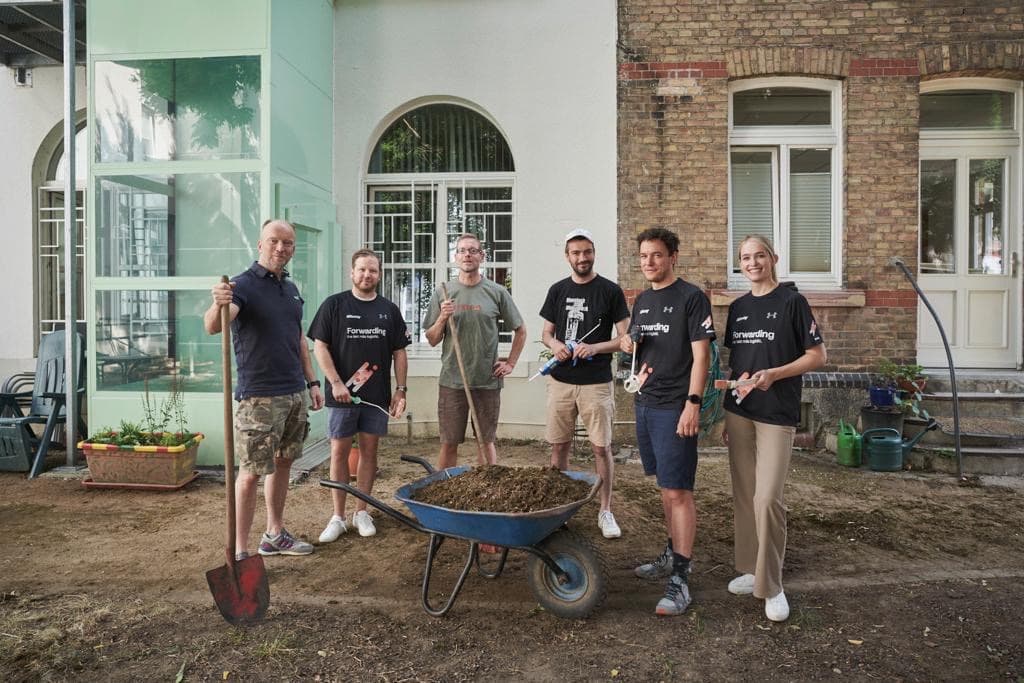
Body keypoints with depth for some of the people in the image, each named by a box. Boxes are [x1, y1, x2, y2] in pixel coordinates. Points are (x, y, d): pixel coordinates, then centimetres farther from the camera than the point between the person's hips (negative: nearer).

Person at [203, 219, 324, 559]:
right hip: (259, 397, -7)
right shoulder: (244, 284, -11)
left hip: (294, 393, 8)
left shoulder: (291, 288, 12)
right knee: (251, 472, -2)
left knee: (282, 463, 15)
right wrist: (218, 305, -49)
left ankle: (275, 535, 29)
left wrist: (312, 381, 16)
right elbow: (212, 327, -27)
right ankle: (240, 551, 9)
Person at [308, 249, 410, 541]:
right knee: (339, 452, 3)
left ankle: (361, 512, 22)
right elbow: (320, 347, -3)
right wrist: (336, 383, -12)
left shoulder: (389, 310, 8)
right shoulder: (334, 305, 0)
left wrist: (401, 389, 1)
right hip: (342, 394, -2)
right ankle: (338, 517, 14)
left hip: (377, 395, 2)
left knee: (369, 451, 9)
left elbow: (399, 353, 9)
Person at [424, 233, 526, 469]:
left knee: (486, 441, 11)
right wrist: (442, 318, -12)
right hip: (451, 381, 0)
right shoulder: (443, 293, 3)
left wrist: (510, 363, 4)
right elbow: (432, 340, 5)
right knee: (449, 444, 8)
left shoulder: (497, 292, 1)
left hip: (488, 381, 0)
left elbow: (520, 330, 10)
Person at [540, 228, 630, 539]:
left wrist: (594, 347, -18)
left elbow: (625, 338, -2)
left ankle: (605, 511, 15)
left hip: (596, 382, -3)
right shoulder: (558, 290, 9)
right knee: (559, 445, 10)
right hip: (561, 381, 3)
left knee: (601, 447, 1)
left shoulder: (610, 291, -2)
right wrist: (554, 344, -8)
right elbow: (546, 332, 15)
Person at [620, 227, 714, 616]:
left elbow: (701, 354, -13)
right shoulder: (643, 300, 15)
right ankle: (673, 555, 32)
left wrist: (693, 402, -19)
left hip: (675, 407, -8)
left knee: (678, 491, -6)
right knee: (665, 486, 18)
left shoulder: (691, 298, -8)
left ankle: (680, 579, 1)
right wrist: (629, 344, 1)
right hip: (646, 403, 8)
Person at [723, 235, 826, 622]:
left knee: (767, 498, -9)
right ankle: (750, 569, 25)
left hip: (777, 414, -5)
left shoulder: (792, 301, -4)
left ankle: (771, 586, 6)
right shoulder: (738, 307, 12)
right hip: (738, 412, 5)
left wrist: (774, 374, -18)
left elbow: (817, 356, -5)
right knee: (744, 496, 11)